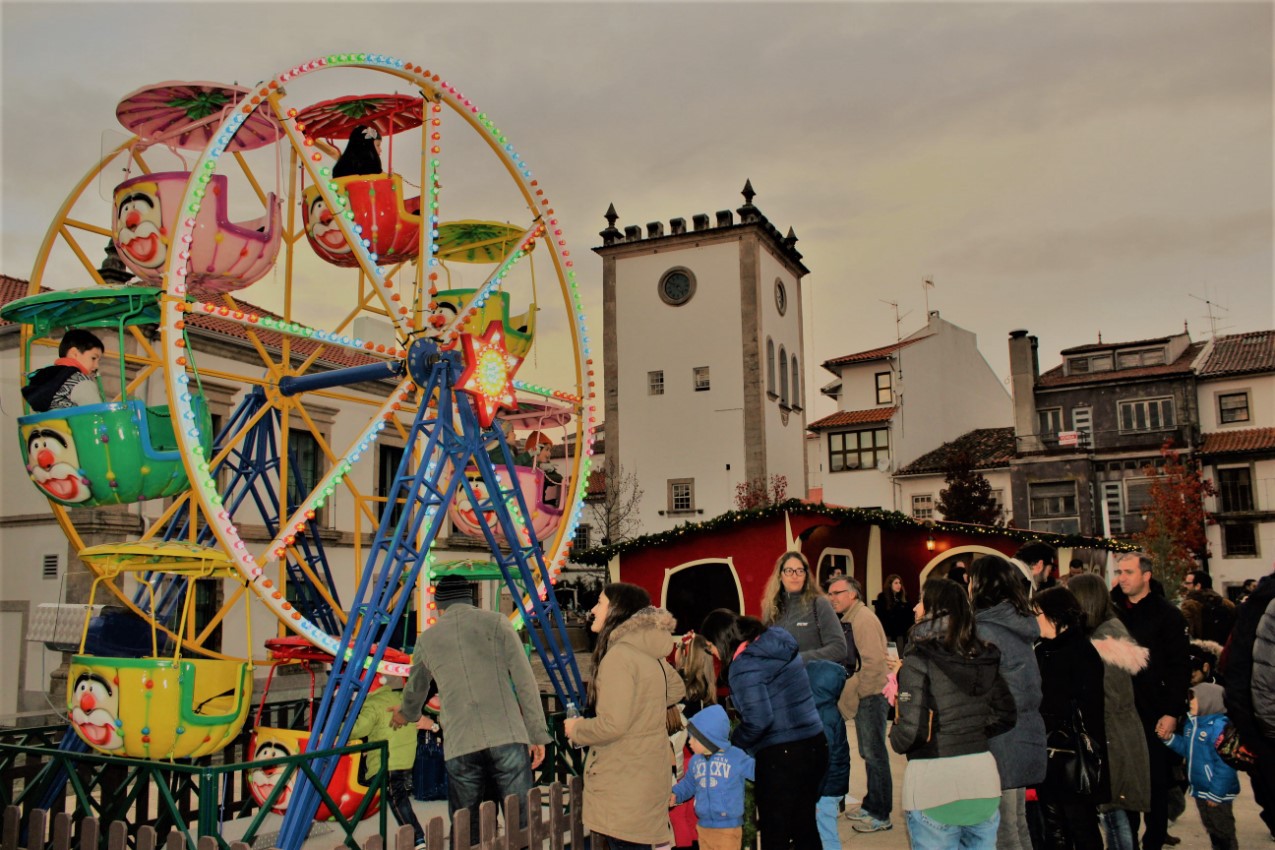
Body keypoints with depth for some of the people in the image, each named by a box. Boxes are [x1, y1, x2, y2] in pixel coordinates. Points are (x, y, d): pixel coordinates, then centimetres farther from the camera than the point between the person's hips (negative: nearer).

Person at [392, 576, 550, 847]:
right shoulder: (496, 622, 7)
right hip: (508, 739, -1)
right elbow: (525, 681, 2)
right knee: (521, 827, 3)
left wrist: (407, 715, 54)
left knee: (468, 833, 10)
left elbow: (415, 690, 32)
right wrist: (537, 735, 6)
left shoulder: (428, 638, 15)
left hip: (460, 746, 2)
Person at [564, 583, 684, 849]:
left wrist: (576, 729, -6)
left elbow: (613, 724, -22)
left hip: (623, 784, -9)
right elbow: (677, 689, 26)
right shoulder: (652, 654, 9)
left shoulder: (618, 656, -18)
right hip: (651, 775, 9)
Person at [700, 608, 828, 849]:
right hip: (814, 745, 8)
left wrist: (733, 741, -2)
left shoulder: (743, 665, -14)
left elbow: (757, 721, -21)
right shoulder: (778, 643, 10)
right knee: (805, 828, 20)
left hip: (781, 756, -8)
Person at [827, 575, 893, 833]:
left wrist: (858, 691, -16)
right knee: (869, 754, 16)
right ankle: (871, 805, 26)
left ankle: (880, 814, 5)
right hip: (864, 697, 9)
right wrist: (852, 692, 11)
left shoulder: (864, 619, -16)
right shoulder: (848, 620, 14)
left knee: (874, 754, -2)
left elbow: (874, 661, -22)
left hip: (872, 696, -9)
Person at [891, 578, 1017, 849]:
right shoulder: (984, 656, 5)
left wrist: (896, 740, 3)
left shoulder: (920, 657, -13)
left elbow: (910, 728, -17)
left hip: (934, 778, -6)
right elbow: (1005, 715, 14)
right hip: (982, 771, 6)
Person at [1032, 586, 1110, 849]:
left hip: (1073, 757, -7)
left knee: (1082, 827, 3)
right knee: (1055, 829, 12)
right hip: (1046, 755, 7)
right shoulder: (1041, 652, 11)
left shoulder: (1082, 652, -10)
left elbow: (1088, 706, -14)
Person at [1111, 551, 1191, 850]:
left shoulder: (1166, 614, -4)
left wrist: (1172, 712, -13)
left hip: (1155, 715, -3)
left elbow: (1180, 667, -8)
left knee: (1157, 783, 5)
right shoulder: (1113, 611, 7)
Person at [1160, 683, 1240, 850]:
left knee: (1224, 833, 5)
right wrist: (1169, 738, 0)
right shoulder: (1191, 723, 6)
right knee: (1211, 830, 22)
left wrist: (1216, 794, -23)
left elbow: (1225, 764, -26)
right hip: (1199, 789, 9)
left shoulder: (1220, 727, -24)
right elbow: (1188, 750, 17)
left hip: (1217, 793, -9)